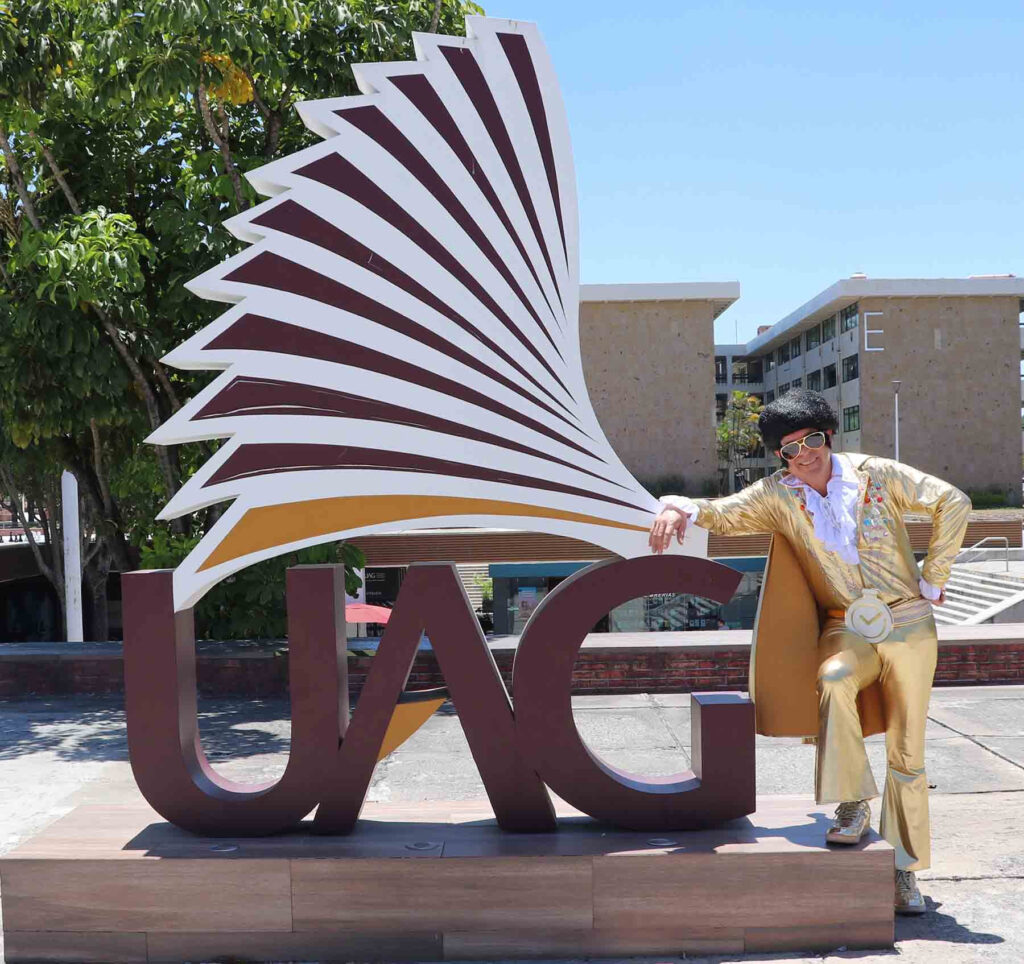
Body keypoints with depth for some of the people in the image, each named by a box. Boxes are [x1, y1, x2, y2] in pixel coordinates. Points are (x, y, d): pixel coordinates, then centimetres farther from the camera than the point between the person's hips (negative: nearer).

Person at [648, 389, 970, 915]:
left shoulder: (875, 474, -6)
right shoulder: (779, 495, -2)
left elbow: (953, 503, 0)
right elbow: (726, 513, -13)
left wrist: (933, 579, -1)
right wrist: (682, 507, -36)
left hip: (908, 623, 0)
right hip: (847, 627, 0)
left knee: (906, 754, 4)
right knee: (833, 680, -35)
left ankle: (905, 869, 20)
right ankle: (854, 804, -15)